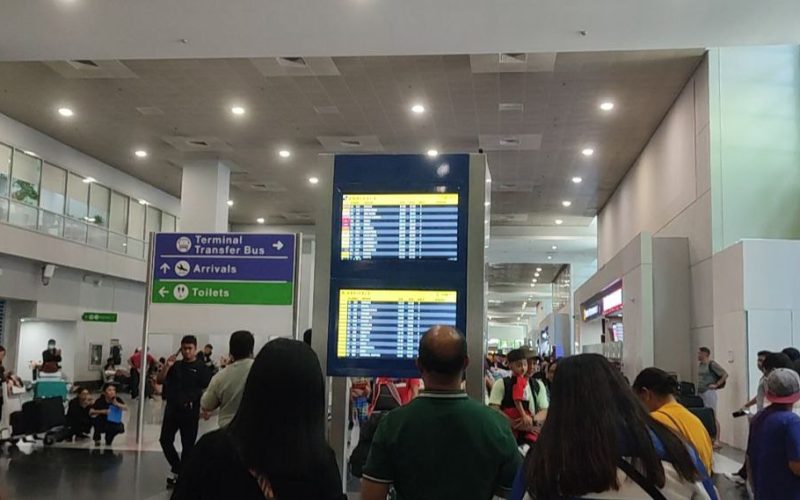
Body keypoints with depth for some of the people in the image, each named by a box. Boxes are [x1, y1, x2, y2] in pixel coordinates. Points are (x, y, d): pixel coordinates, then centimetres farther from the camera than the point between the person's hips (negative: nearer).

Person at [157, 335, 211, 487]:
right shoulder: (176, 365, 9)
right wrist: (167, 366, -8)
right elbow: (159, 380, 6)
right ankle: (177, 469, 23)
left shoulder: (200, 367, -4)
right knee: (165, 440, 6)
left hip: (190, 410, -4)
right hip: (172, 408, 4)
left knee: (188, 445, 2)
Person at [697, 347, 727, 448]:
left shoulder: (712, 364, -9)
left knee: (713, 417, -6)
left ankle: (717, 441, -5)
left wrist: (716, 385, -13)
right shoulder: (700, 365, 14)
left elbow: (725, 374, -12)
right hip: (700, 393, 8)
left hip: (709, 393, -8)